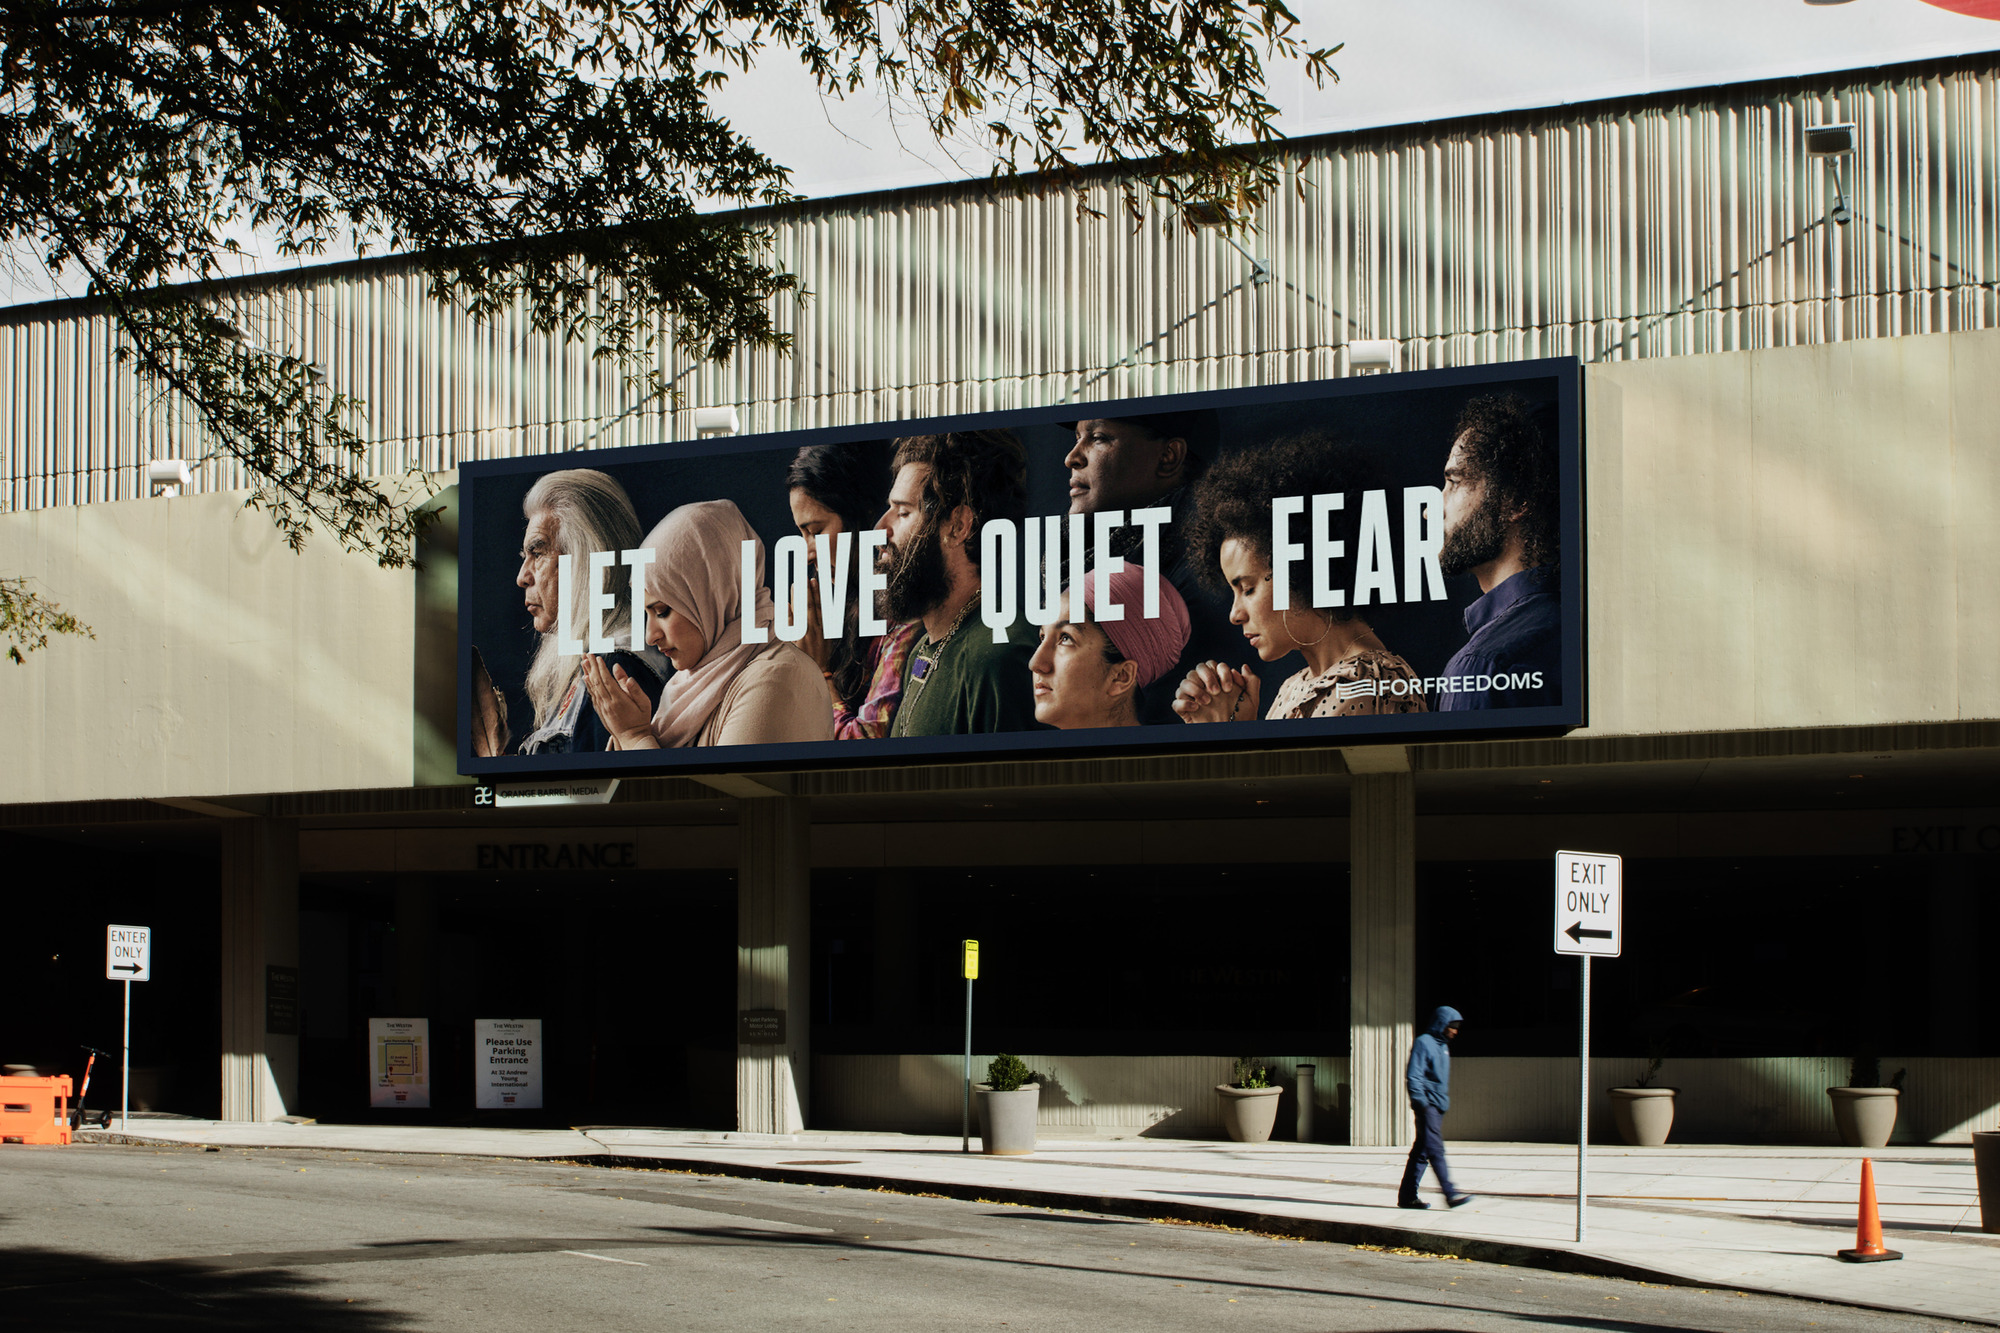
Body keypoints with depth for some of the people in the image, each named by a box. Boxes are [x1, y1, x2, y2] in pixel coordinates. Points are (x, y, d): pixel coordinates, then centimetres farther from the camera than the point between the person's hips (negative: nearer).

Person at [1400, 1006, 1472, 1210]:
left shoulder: (1442, 1046, 21)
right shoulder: (1423, 1043, -7)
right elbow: (1412, 1076, -14)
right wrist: (1420, 1101, -21)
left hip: (1438, 1106, 9)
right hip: (1427, 1105, -9)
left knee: (1421, 1151, 8)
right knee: (1435, 1150, -13)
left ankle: (1407, 1196, 10)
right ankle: (1450, 1194, -20)